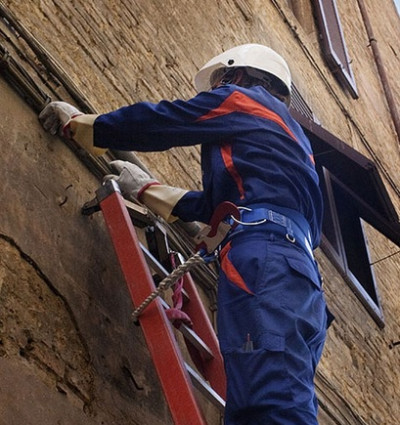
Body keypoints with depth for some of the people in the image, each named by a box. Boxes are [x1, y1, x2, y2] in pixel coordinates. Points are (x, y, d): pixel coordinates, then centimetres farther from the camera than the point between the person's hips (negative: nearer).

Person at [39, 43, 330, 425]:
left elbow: (151, 124, 12)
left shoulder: (241, 99, 15)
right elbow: (212, 205, 41)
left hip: (264, 262, -8)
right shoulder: (284, 130, 39)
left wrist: (74, 123, 27)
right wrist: (144, 189, 52)